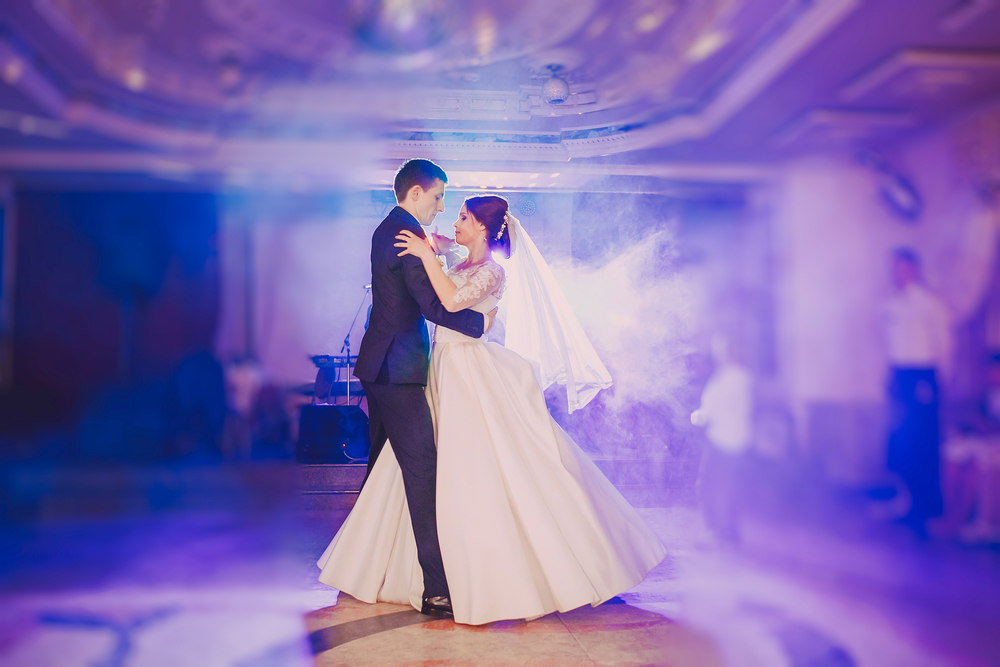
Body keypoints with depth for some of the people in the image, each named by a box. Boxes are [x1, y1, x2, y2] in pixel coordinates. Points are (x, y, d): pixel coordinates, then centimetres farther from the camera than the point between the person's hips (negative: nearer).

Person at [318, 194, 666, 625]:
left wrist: (427, 255, -22)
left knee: (483, 470, -6)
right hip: (445, 370, 8)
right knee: (449, 471, 13)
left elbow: (452, 301, -28)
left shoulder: (493, 271, -11)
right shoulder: (459, 266, 14)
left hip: (474, 375, -8)